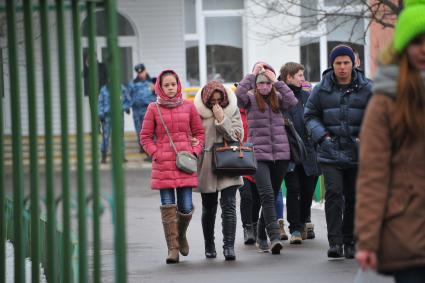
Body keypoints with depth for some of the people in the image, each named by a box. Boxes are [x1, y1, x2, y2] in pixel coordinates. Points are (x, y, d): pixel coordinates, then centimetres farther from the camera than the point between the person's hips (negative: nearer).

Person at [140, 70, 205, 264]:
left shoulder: (188, 107, 8)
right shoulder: (154, 109, 3)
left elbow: (199, 132, 14)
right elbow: (145, 137, 6)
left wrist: (195, 151, 0)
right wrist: (156, 154, -6)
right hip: (163, 164, -1)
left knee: (186, 207, -1)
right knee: (168, 207, -3)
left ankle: (181, 235, 29)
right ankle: (173, 248, 1)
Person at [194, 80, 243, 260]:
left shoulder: (232, 110, 1)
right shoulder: (199, 112, -3)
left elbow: (238, 136, -7)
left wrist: (222, 120, -15)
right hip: (206, 167, 0)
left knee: (229, 205, -12)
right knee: (209, 208, 11)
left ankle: (229, 246, -14)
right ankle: (209, 246, 25)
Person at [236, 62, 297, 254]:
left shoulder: (278, 98, 10)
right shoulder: (251, 99, 3)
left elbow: (292, 101, -9)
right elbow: (239, 95, -18)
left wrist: (276, 81, -8)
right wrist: (253, 74, -12)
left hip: (280, 154, 3)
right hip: (259, 154, -3)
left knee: (272, 197, 10)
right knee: (267, 194, -17)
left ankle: (262, 236, 25)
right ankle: (275, 236, -22)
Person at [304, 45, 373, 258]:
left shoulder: (366, 89, 1)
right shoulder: (321, 89, 3)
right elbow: (310, 116, 10)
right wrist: (322, 135, -6)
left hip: (357, 154, 1)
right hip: (330, 153, -1)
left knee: (353, 198, 7)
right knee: (334, 194, -14)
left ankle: (349, 242, 19)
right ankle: (335, 241, -13)